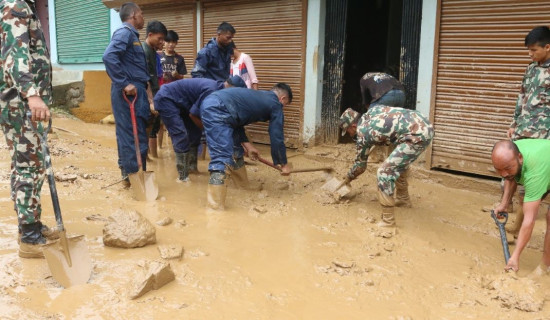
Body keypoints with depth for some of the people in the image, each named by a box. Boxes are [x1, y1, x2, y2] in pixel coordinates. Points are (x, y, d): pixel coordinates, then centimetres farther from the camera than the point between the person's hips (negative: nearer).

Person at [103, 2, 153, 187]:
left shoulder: (131, 34, 20)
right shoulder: (125, 32, -10)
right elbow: (109, 56, -25)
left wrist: (145, 89, 16)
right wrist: (124, 84, -24)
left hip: (135, 92, 10)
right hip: (129, 93, -10)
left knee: (128, 134, 13)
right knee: (134, 136, -5)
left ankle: (128, 172, 22)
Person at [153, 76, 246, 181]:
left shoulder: (217, 86, 2)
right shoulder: (211, 90, -28)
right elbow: (193, 114, -22)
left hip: (177, 102, 10)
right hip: (165, 99, -10)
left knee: (195, 132, 10)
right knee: (181, 136, -16)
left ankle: (191, 167, 18)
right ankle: (183, 176, -12)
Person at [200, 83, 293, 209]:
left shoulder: (258, 96, 32)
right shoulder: (275, 104, 10)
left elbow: (237, 120, 30)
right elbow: (277, 137, 9)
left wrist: (247, 145, 27)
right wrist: (284, 164, 20)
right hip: (217, 110, -10)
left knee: (235, 148, 23)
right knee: (222, 156, -16)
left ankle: (242, 183, 37)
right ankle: (216, 203, -23)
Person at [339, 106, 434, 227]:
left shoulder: (362, 134, 0)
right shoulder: (372, 110, 17)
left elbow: (360, 164, 14)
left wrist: (348, 178, 32)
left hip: (417, 136, -10)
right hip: (425, 125, 10)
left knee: (385, 173, -9)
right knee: (400, 162, 31)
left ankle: (388, 221, -6)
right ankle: (404, 199, 48)